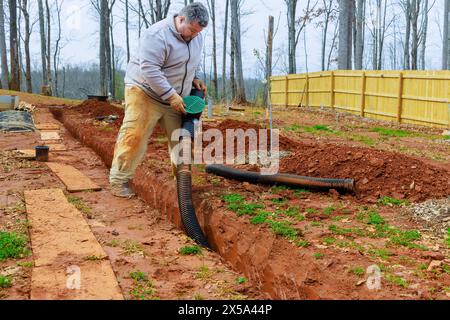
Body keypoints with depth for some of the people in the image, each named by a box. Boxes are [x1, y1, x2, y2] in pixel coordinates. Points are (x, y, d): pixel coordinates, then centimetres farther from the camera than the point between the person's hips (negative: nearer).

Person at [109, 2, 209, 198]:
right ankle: (119, 180, -1)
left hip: (175, 97, 7)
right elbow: (150, 70, -29)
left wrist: (194, 78, 6)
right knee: (135, 136, -10)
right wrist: (171, 96, -29)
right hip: (145, 92, -7)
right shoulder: (157, 35, -23)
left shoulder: (196, 36, 3)